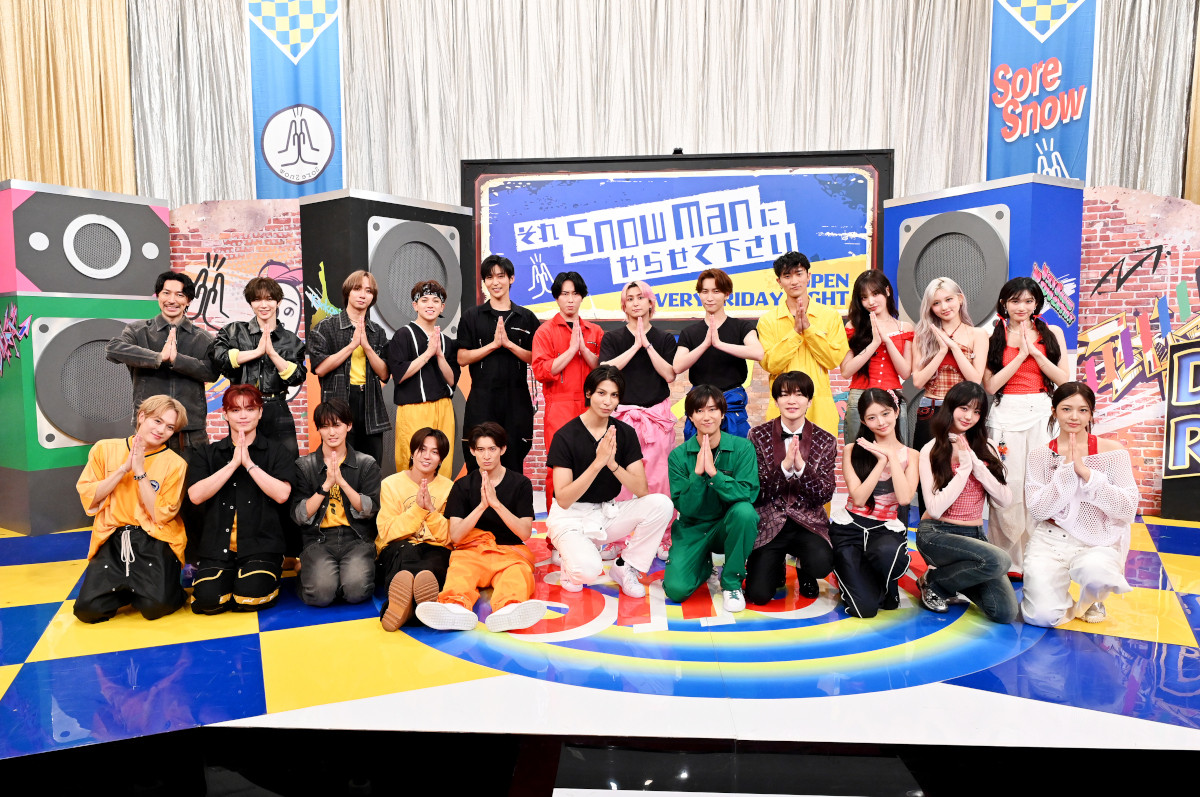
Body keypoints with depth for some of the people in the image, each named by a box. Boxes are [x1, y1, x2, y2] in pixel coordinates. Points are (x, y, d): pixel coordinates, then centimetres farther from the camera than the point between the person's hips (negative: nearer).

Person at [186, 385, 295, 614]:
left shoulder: (277, 452, 6)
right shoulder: (207, 454, 12)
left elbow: (282, 494, -10)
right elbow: (195, 495, -5)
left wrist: (249, 463, -12)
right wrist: (233, 464, -10)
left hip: (262, 545, -2)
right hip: (217, 546, 2)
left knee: (251, 595, -25)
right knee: (208, 599, -21)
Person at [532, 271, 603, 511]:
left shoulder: (594, 331, 15)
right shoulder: (546, 331, 5)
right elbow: (541, 371, -7)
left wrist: (583, 347, -5)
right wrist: (572, 348, -9)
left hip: (590, 407, 3)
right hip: (559, 408, -3)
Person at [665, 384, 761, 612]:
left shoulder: (742, 448, -10)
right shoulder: (679, 456, -8)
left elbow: (748, 494, -20)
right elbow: (685, 508, -13)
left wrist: (713, 472, -31)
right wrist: (697, 473, -28)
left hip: (729, 526, 0)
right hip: (693, 528, 1)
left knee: (744, 510, -35)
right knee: (676, 590, -20)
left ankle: (731, 583, -11)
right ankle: (703, 564, 18)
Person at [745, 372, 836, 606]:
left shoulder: (825, 441, 1)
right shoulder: (759, 435, -2)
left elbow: (825, 495, -5)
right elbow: (755, 490, -8)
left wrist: (801, 467, -22)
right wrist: (784, 467, -23)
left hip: (807, 522, 1)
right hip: (768, 521, 0)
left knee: (821, 564, -30)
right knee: (758, 594, -14)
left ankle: (803, 570, 10)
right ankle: (777, 567, 23)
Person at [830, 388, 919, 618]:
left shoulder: (911, 455, 4)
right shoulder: (852, 450, 2)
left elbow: (904, 498, -14)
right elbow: (859, 498, -10)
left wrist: (892, 456, -11)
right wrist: (882, 461, -12)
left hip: (887, 530, 0)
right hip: (850, 527, 0)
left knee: (886, 554, -41)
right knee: (864, 609, -18)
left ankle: (889, 587, -2)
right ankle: (852, 574, 19)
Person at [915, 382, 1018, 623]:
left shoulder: (986, 448, 8)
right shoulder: (932, 451, -5)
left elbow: (1005, 500, -4)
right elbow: (935, 508, -15)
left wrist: (976, 465, -14)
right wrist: (964, 468, -14)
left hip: (974, 534, 5)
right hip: (937, 533, -5)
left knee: (1006, 613, -12)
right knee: (999, 561, -32)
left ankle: (957, 575, 17)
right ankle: (933, 582, -5)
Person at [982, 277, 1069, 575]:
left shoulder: (1052, 333, 10)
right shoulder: (993, 336, 5)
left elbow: (1063, 380, 1)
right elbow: (991, 385, -3)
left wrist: (1035, 351, -8)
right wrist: (1022, 354, -8)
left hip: (1043, 414, 2)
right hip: (1005, 415, -1)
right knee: (1007, 488, -3)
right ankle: (1008, 559, 9)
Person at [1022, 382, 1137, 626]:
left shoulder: (1113, 451, -2)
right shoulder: (1040, 455, 0)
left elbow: (1128, 509, -9)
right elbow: (1039, 510, -9)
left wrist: (1086, 473, -19)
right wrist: (1067, 469, -17)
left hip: (1099, 543, 0)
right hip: (1051, 540, 0)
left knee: (1096, 572, -36)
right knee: (1042, 616, -19)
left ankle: (1089, 601, 1)